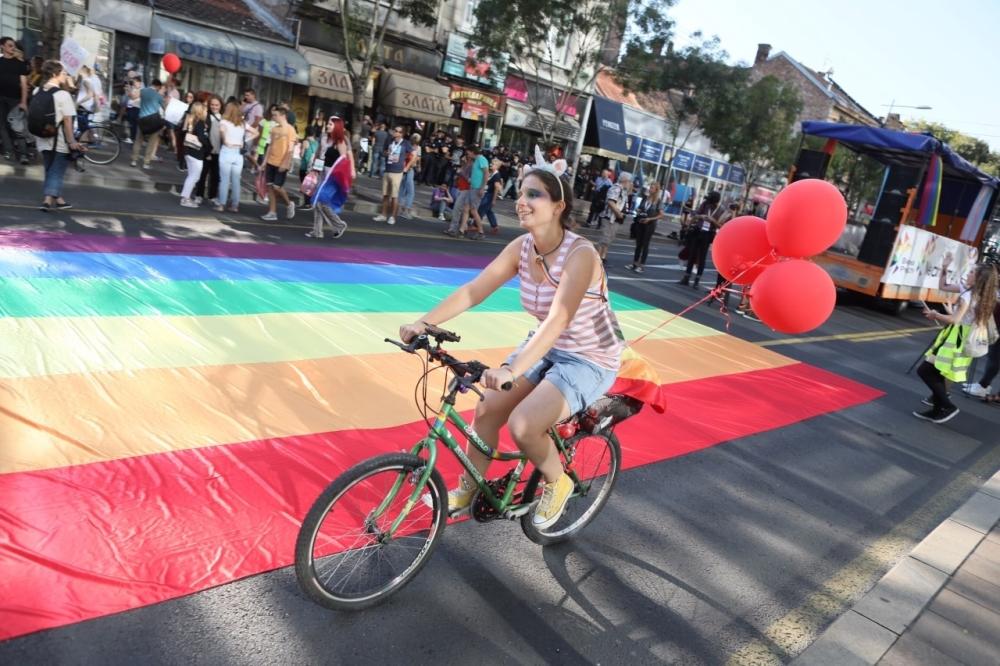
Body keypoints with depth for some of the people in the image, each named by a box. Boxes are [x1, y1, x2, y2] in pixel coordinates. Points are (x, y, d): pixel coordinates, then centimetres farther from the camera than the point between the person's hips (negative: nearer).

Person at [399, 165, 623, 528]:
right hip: (545, 346, 6)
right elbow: (472, 290, -13)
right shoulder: (521, 247, -8)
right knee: (487, 408, -5)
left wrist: (512, 369, -53)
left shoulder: (580, 254, -28)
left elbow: (558, 320, -41)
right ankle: (467, 490, 18)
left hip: (589, 360, -6)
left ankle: (557, 484, 8)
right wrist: (424, 322, -27)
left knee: (523, 425, -23)